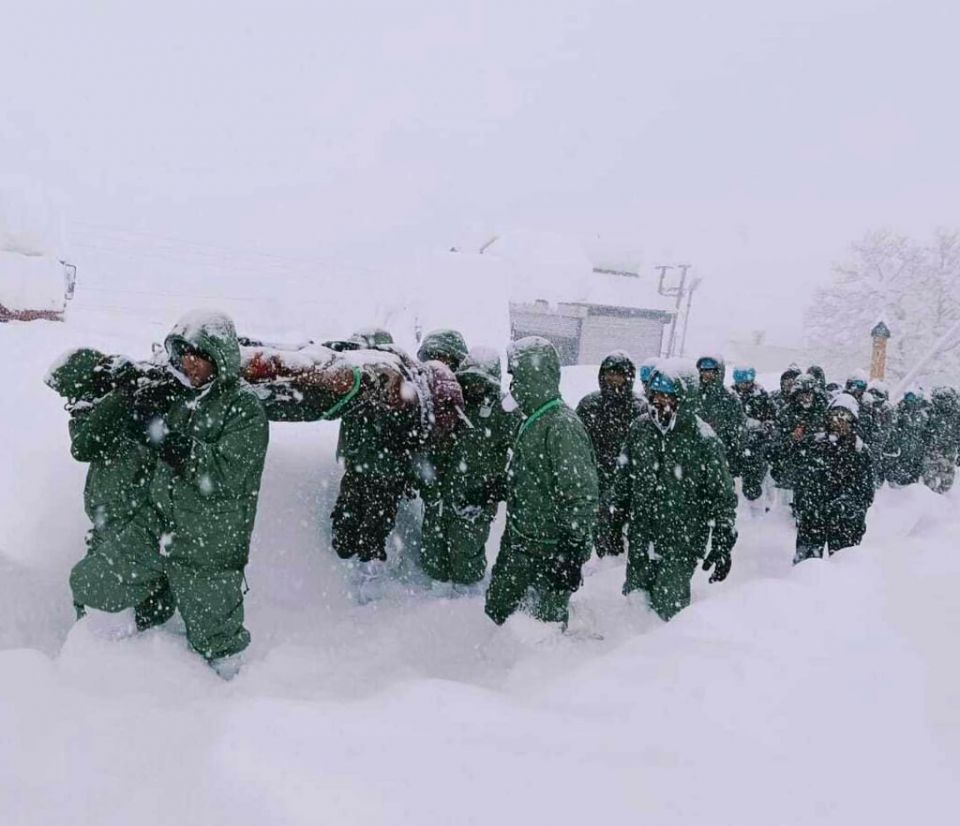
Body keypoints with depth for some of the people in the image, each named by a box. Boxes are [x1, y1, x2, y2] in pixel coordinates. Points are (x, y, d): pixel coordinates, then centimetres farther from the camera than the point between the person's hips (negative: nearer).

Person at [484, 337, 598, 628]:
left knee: (549, 623, 7)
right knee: (496, 609, 20)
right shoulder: (532, 419, 8)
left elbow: (581, 496, -24)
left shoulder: (562, 426, -23)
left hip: (551, 550, -9)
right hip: (518, 540, 9)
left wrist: (573, 553, -22)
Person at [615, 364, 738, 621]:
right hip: (640, 538, 5)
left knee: (669, 605, -1)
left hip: (682, 543, -4)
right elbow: (624, 475, 15)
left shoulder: (703, 438, -11)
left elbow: (723, 496, -7)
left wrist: (723, 545, -9)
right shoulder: (639, 429, 2)